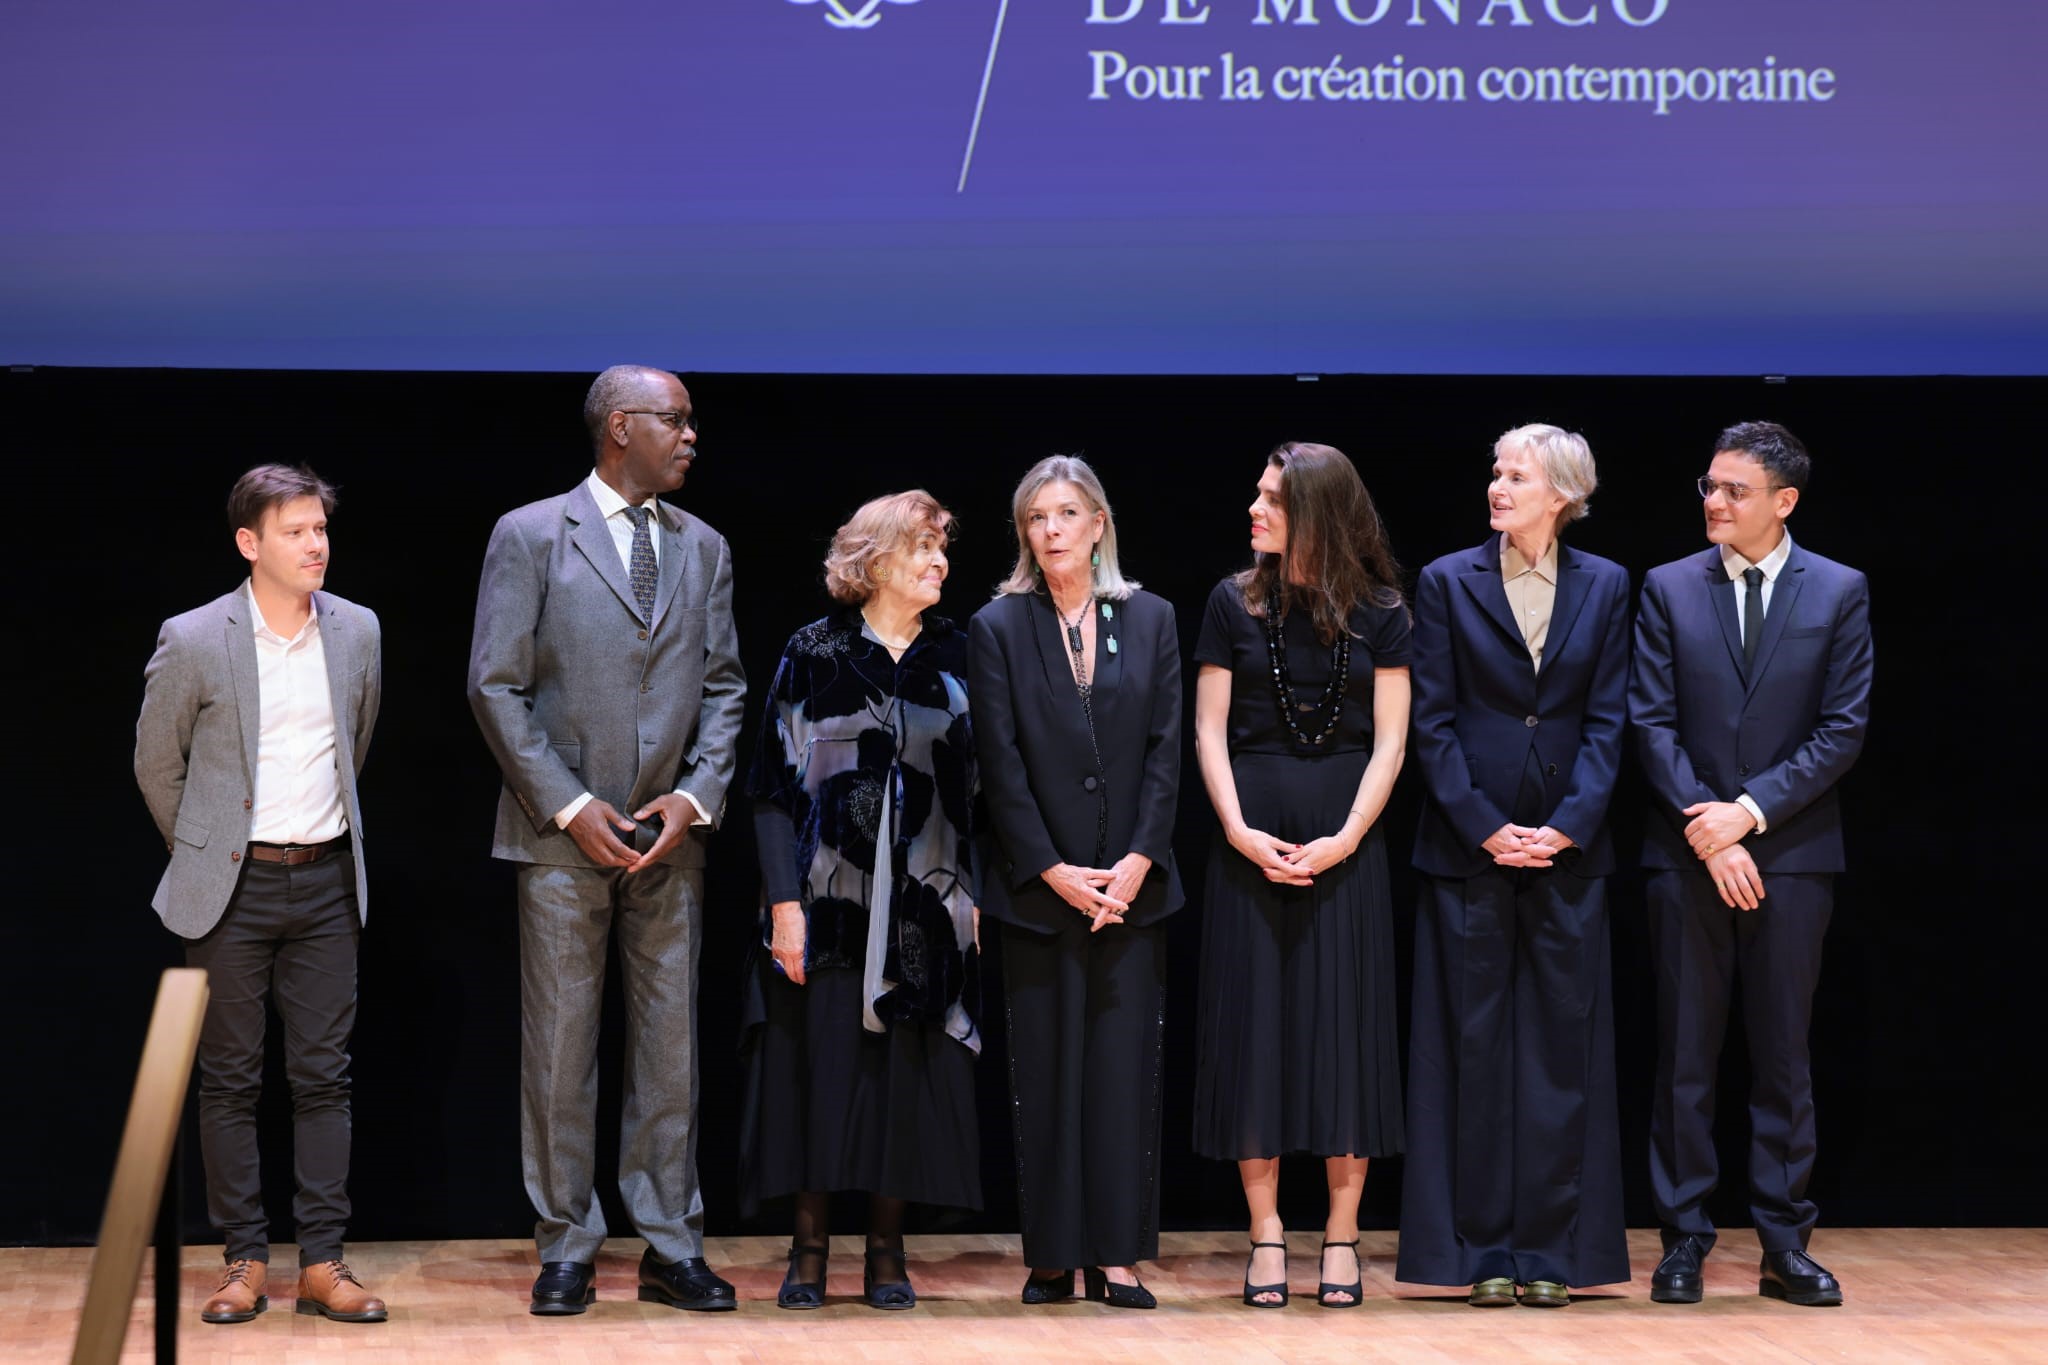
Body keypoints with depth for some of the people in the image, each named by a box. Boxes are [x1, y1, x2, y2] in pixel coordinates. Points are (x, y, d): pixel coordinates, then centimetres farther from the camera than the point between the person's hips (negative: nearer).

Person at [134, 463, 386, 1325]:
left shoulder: (357, 632, 2)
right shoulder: (193, 640, -8)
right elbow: (156, 764, 4)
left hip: (326, 881, 3)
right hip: (231, 887, -3)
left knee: (324, 1075, 3)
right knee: (230, 1080, 3)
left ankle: (322, 1262, 7)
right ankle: (245, 1261, 10)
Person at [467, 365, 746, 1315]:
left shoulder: (702, 548, 12)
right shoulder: (530, 536, -2)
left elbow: (723, 687, 11)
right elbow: (496, 687, -6)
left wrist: (694, 797, -5)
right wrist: (571, 806, -12)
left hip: (669, 839, 4)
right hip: (562, 837, -4)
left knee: (670, 1048, 6)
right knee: (558, 1050, 1)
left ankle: (672, 1249, 12)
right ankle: (567, 1250, 9)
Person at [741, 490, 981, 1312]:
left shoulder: (954, 658, 8)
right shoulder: (814, 655, -1)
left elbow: (976, 782, 10)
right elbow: (775, 784, -3)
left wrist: (973, 893, 3)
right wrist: (785, 900, -10)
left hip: (925, 905, 3)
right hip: (829, 901, -2)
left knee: (908, 1072, 2)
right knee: (821, 1066, -1)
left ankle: (887, 1252, 11)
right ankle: (809, 1250, 8)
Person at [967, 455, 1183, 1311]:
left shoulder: (1149, 621, 8)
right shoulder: (997, 628, 3)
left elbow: (1165, 751, 3)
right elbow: (1001, 766, -3)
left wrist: (1138, 861, -8)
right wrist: (1054, 871, -10)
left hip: (1130, 884, 1)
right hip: (1037, 885, -1)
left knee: (1125, 1067, 0)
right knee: (1046, 1071, 2)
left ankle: (1116, 1256, 3)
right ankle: (1052, 1258, 6)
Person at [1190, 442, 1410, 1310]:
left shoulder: (1377, 612, 3)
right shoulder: (1234, 604, 4)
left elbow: (1388, 743, 0)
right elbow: (1209, 732, 2)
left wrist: (1345, 839, -12)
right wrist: (1239, 831, -10)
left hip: (1345, 836, -1)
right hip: (1254, 835, 1)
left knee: (1344, 1024, 0)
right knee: (1252, 1021, 0)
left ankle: (1341, 1237, 6)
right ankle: (1266, 1236, 7)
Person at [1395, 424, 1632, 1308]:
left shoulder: (1603, 587, 5)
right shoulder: (1448, 584, 2)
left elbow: (1607, 721, 3)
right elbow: (1432, 723, -1)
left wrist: (1567, 825, -10)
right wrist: (1486, 828, -10)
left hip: (1568, 848, 1)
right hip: (1470, 847, -1)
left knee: (1563, 1046, 2)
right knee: (1476, 1045, 1)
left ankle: (1553, 1247, 9)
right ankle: (1484, 1251, 7)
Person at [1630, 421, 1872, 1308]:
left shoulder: (1839, 593, 3)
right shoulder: (1669, 589, 5)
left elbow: (1844, 728, -2)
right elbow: (1652, 722, 0)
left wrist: (1753, 809, -12)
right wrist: (1706, 826, -11)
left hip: (1790, 855, 0)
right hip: (1688, 857, 1)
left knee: (1784, 1058, 5)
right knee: (1685, 1058, 3)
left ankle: (1785, 1246, 10)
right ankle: (1684, 1242, 9)